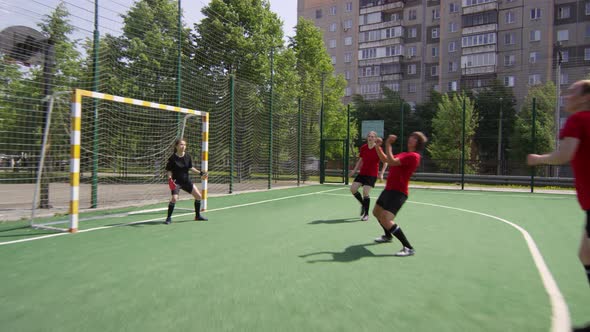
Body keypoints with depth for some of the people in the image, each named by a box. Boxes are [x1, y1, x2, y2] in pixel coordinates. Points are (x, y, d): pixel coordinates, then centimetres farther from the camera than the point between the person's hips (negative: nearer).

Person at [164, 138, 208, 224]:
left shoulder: (188, 156, -2)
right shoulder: (172, 158, -14)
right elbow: (168, 170, -7)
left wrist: (200, 173, 3)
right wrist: (170, 178, -24)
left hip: (186, 180, 5)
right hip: (176, 182, -5)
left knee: (198, 196, 4)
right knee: (174, 198, -24)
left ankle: (198, 215, 22)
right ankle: (169, 218, -4)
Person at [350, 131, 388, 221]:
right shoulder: (363, 148, 4)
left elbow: (385, 162, -4)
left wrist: (381, 173, -13)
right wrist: (355, 170, 6)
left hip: (372, 174, -5)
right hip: (362, 173, 5)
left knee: (365, 192, -13)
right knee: (353, 188, -6)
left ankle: (366, 214, 5)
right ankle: (363, 204, 20)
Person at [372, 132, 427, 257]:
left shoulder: (413, 156, -16)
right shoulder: (404, 154, 15)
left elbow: (392, 161, -26)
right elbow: (385, 159, 22)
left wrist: (388, 144, -21)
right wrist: (378, 146, 12)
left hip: (398, 192, -10)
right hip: (389, 189, 10)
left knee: (386, 220, -24)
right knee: (376, 212, 28)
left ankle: (408, 248, -15)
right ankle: (388, 236, 51)